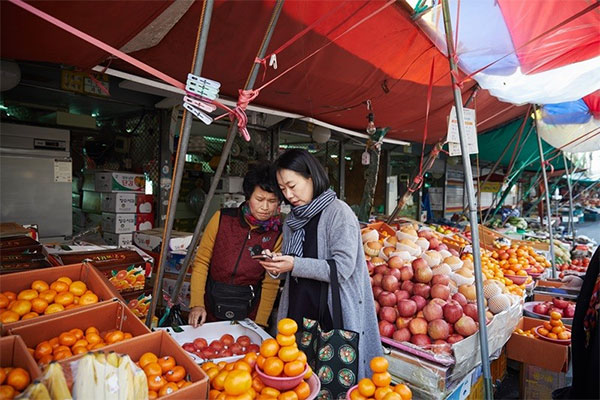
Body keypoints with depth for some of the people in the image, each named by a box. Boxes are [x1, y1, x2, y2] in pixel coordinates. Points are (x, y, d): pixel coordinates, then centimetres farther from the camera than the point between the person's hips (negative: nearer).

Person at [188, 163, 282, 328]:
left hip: (248, 311, 0)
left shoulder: (277, 234, -9)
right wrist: (197, 304, -9)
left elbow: (271, 284, -5)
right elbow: (201, 262, -4)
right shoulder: (222, 218, -9)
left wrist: (260, 324, -8)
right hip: (210, 309, 1)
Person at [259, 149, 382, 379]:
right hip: (296, 311, 6)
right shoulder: (292, 220, 11)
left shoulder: (338, 212, -11)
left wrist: (295, 265, -22)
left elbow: (343, 267, -18)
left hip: (333, 315, -6)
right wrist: (277, 268, -5)